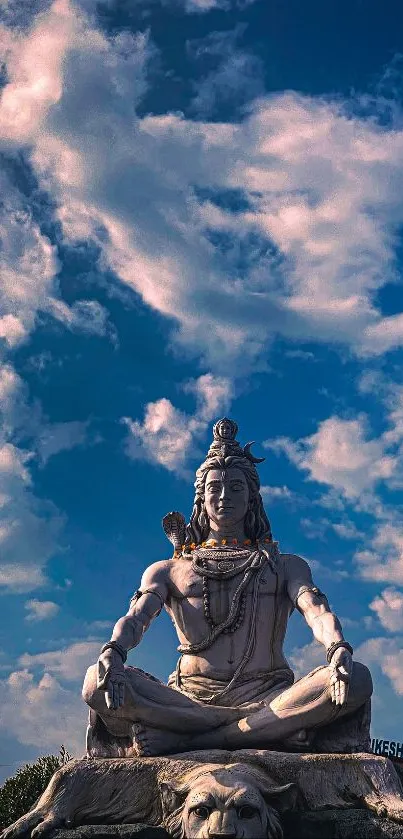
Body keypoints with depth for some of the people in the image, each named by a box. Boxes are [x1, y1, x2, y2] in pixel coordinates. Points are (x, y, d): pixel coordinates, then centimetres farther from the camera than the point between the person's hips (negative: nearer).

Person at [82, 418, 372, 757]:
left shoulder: (285, 567, 17)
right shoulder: (168, 571, 18)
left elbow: (317, 609, -2)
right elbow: (137, 616, -1)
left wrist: (338, 650, -27)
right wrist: (112, 652, -26)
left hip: (266, 698, 1)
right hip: (191, 699, 0)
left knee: (357, 679, -30)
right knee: (98, 683, -27)